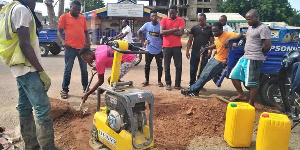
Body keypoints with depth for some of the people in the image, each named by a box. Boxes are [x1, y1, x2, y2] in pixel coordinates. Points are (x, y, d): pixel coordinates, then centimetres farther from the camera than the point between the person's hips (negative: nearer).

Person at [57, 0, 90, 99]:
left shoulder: (82, 18, 14)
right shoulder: (64, 17, 3)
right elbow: (59, 32, 1)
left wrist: (88, 42, 2)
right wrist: (63, 42, -16)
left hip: (82, 47, 4)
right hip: (70, 48, -4)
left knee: (84, 69, 11)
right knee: (68, 70, 2)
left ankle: (85, 88, 24)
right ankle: (65, 90, 12)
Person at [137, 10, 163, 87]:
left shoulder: (161, 25, -7)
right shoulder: (147, 25, -2)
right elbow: (139, 32, 8)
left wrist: (163, 43, -11)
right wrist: (143, 42, 3)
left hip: (158, 50, -1)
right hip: (149, 50, 1)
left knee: (159, 66, 5)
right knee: (147, 65, 10)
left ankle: (159, 81, 19)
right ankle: (146, 80, 25)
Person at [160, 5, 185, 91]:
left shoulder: (181, 20, 3)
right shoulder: (164, 20, 4)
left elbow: (181, 33, -11)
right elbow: (161, 32, -10)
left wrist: (168, 32, -10)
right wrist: (173, 30, -13)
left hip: (177, 46, 0)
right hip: (166, 46, 0)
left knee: (179, 66, 1)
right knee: (167, 67, 5)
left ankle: (177, 84, 11)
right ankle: (168, 84, 16)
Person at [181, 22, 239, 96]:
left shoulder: (228, 35, -18)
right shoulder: (217, 37, 7)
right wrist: (206, 48, 15)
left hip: (221, 62, -9)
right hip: (215, 58, 9)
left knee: (205, 76, -6)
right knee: (202, 74, 7)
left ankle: (192, 89, 5)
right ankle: (195, 91, 16)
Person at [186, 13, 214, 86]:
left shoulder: (210, 29, 4)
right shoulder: (194, 28, 6)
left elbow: (211, 42, 5)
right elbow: (190, 40, 6)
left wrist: (210, 52, -7)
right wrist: (187, 50, -2)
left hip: (204, 53, -1)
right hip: (195, 52, 1)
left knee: (202, 70, 5)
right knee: (192, 70, 6)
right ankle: (192, 85, 18)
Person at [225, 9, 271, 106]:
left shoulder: (263, 28, -12)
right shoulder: (250, 27, 17)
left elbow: (268, 45, -16)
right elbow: (243, 36, 36)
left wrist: (259, 53, 0)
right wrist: (229, 40, 29)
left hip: (254, 60, -10)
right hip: (244, 57, 10)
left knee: (252, 83, -3)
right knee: (234, 76, 12)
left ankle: (251, 104, 9)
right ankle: (242, 95, 27)